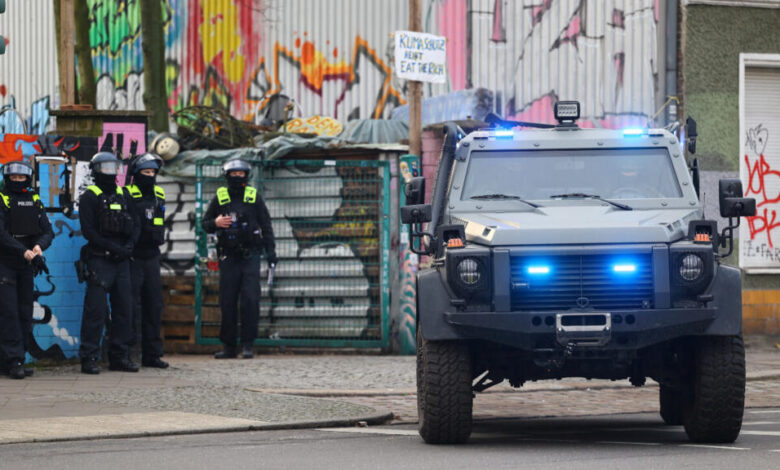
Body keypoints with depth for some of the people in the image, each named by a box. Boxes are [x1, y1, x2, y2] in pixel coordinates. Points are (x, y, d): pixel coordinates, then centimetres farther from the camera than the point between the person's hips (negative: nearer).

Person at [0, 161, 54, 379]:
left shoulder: (34, 201, 10)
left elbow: (47, 231, 6)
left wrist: (39, 246, -16)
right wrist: (24, 251, -24)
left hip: (26, 265, 5)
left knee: (25, 312, 6)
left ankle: (19, 359, 12)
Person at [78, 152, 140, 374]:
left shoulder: (123, 195, 16)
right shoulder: (90, 197, -2)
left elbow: (135, 226, 15)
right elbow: (88, 230, -9)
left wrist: (129, 245, -4)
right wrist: (113, 248, -14)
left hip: (122, 260, 6)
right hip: (99, 259, -6)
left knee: (124, 308, 6)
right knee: (96, 309, -8)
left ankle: (119, 356, 14)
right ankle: (89, 358, -5)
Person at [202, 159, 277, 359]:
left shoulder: (254, 197, 7)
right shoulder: (219, 198, 8)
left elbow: (265, 225, 10)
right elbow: (205, 224, 14)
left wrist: (270, 251, 2)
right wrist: (215, 223, -9)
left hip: (250, 256, -1)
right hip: (228, 258, 1)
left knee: (250, 300, -9)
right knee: (227, 303, 1)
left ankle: (247, 345, -6)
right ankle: (228, 346, 8)